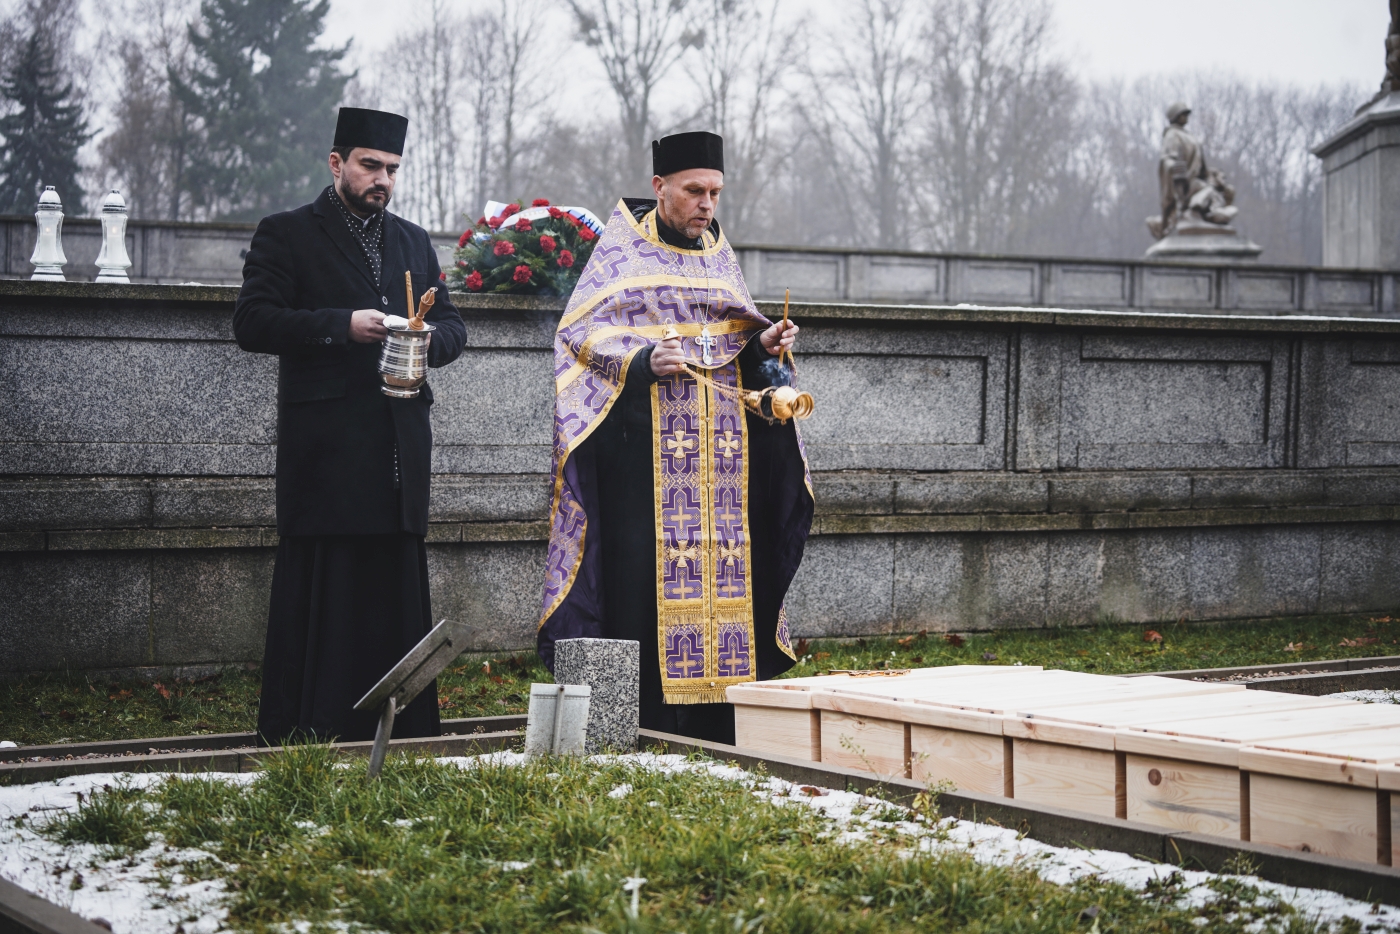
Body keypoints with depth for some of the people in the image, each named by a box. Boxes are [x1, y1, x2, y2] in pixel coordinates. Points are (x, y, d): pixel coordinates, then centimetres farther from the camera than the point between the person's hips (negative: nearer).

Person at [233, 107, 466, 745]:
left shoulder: (413, 242, 21)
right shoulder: (287, 235, 4)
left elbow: (452, 327, 21)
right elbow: (252, 322, -6)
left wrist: (429, 338, -3)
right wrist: (342, 326, -15)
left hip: (400, 449, 5)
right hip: (326, 452, -5)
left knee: (397, 593, 6)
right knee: (320, 600, -6)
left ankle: (401, 741, 10)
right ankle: (305, 745, -1)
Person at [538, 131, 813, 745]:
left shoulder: (718, 255, 17)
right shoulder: (622, 250, 2)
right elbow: (580, 333, -4)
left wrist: (764, 344, -1)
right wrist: (642, 360, -20)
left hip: (720, 438, 5)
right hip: (647, 436, -5)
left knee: (722, 567, 1)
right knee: (644, 569, -10)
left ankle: (715, 725, 5)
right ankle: (644, 719, -6)